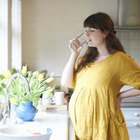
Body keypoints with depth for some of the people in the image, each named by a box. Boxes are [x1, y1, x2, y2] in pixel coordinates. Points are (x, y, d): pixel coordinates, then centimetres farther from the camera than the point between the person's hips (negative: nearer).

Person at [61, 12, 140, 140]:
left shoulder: (119, 59, -11)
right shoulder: (86, 58, 7)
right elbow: (66, 83, 2)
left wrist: (120, 95, -7)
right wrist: (74, 54, -4)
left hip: (102, 126, -6)